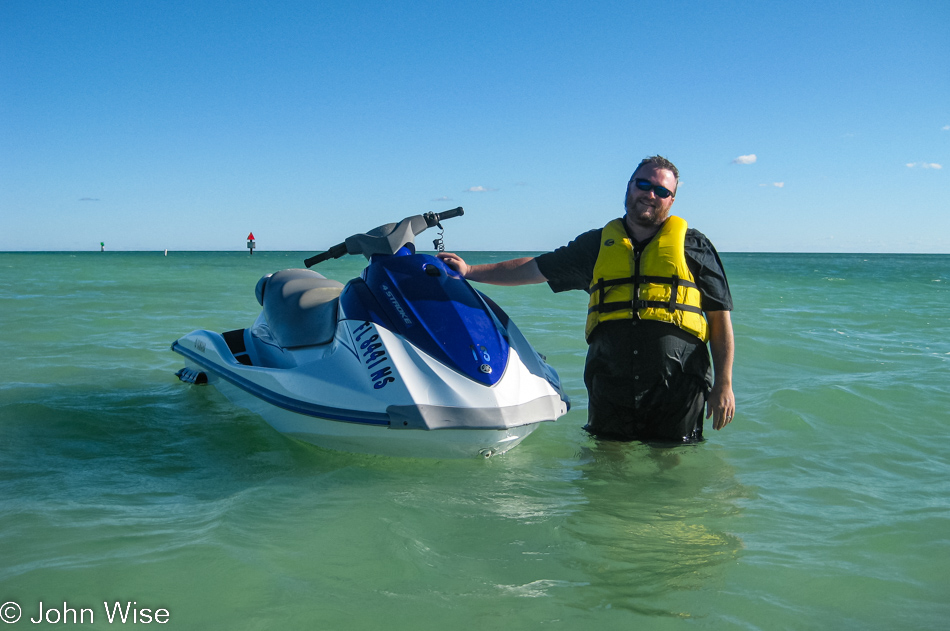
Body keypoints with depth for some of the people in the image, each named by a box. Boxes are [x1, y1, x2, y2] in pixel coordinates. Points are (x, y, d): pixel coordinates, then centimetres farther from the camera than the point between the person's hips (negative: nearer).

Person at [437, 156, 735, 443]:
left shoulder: (693, 245, 7)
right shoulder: (597, 243, 13)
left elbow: (720, 316, 5)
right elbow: (534, 269, 18)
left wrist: (724, 384, -3)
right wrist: (469, 271, 15)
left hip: (677, 392, -2)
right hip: (609, 388, 2)